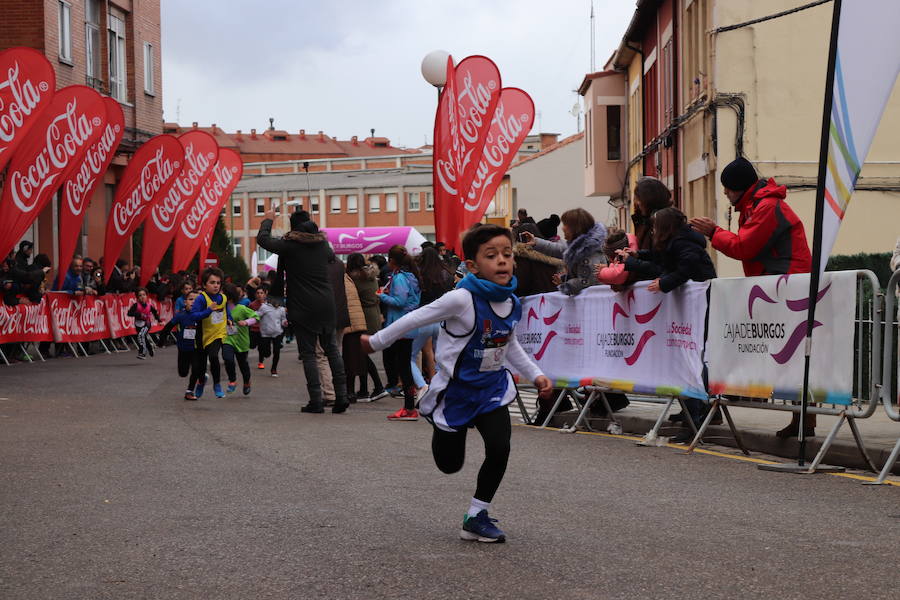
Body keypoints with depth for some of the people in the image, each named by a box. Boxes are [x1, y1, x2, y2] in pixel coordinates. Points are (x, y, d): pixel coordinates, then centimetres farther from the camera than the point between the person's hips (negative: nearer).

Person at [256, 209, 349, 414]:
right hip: (326, 305, 4)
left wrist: (268, 220, 19)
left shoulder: (290, 245, -8)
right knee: (331, 349, 12)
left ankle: (316, 401, -3)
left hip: (302, 308, -4)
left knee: (308, 354, 0)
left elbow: (262, 238, 2)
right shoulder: (323, 244, 7)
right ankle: (341, 395, 7)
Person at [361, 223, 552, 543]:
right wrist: (377, 341, -6)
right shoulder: (462, 299, -25)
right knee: (450, 464, 8)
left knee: (499, 450, -13)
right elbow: (416, 319, -14)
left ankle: (477, 516, 7)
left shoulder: (511, 302, -4)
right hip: (456, 388, -4)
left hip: (492, 387, 4)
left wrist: (535, 375, 6)